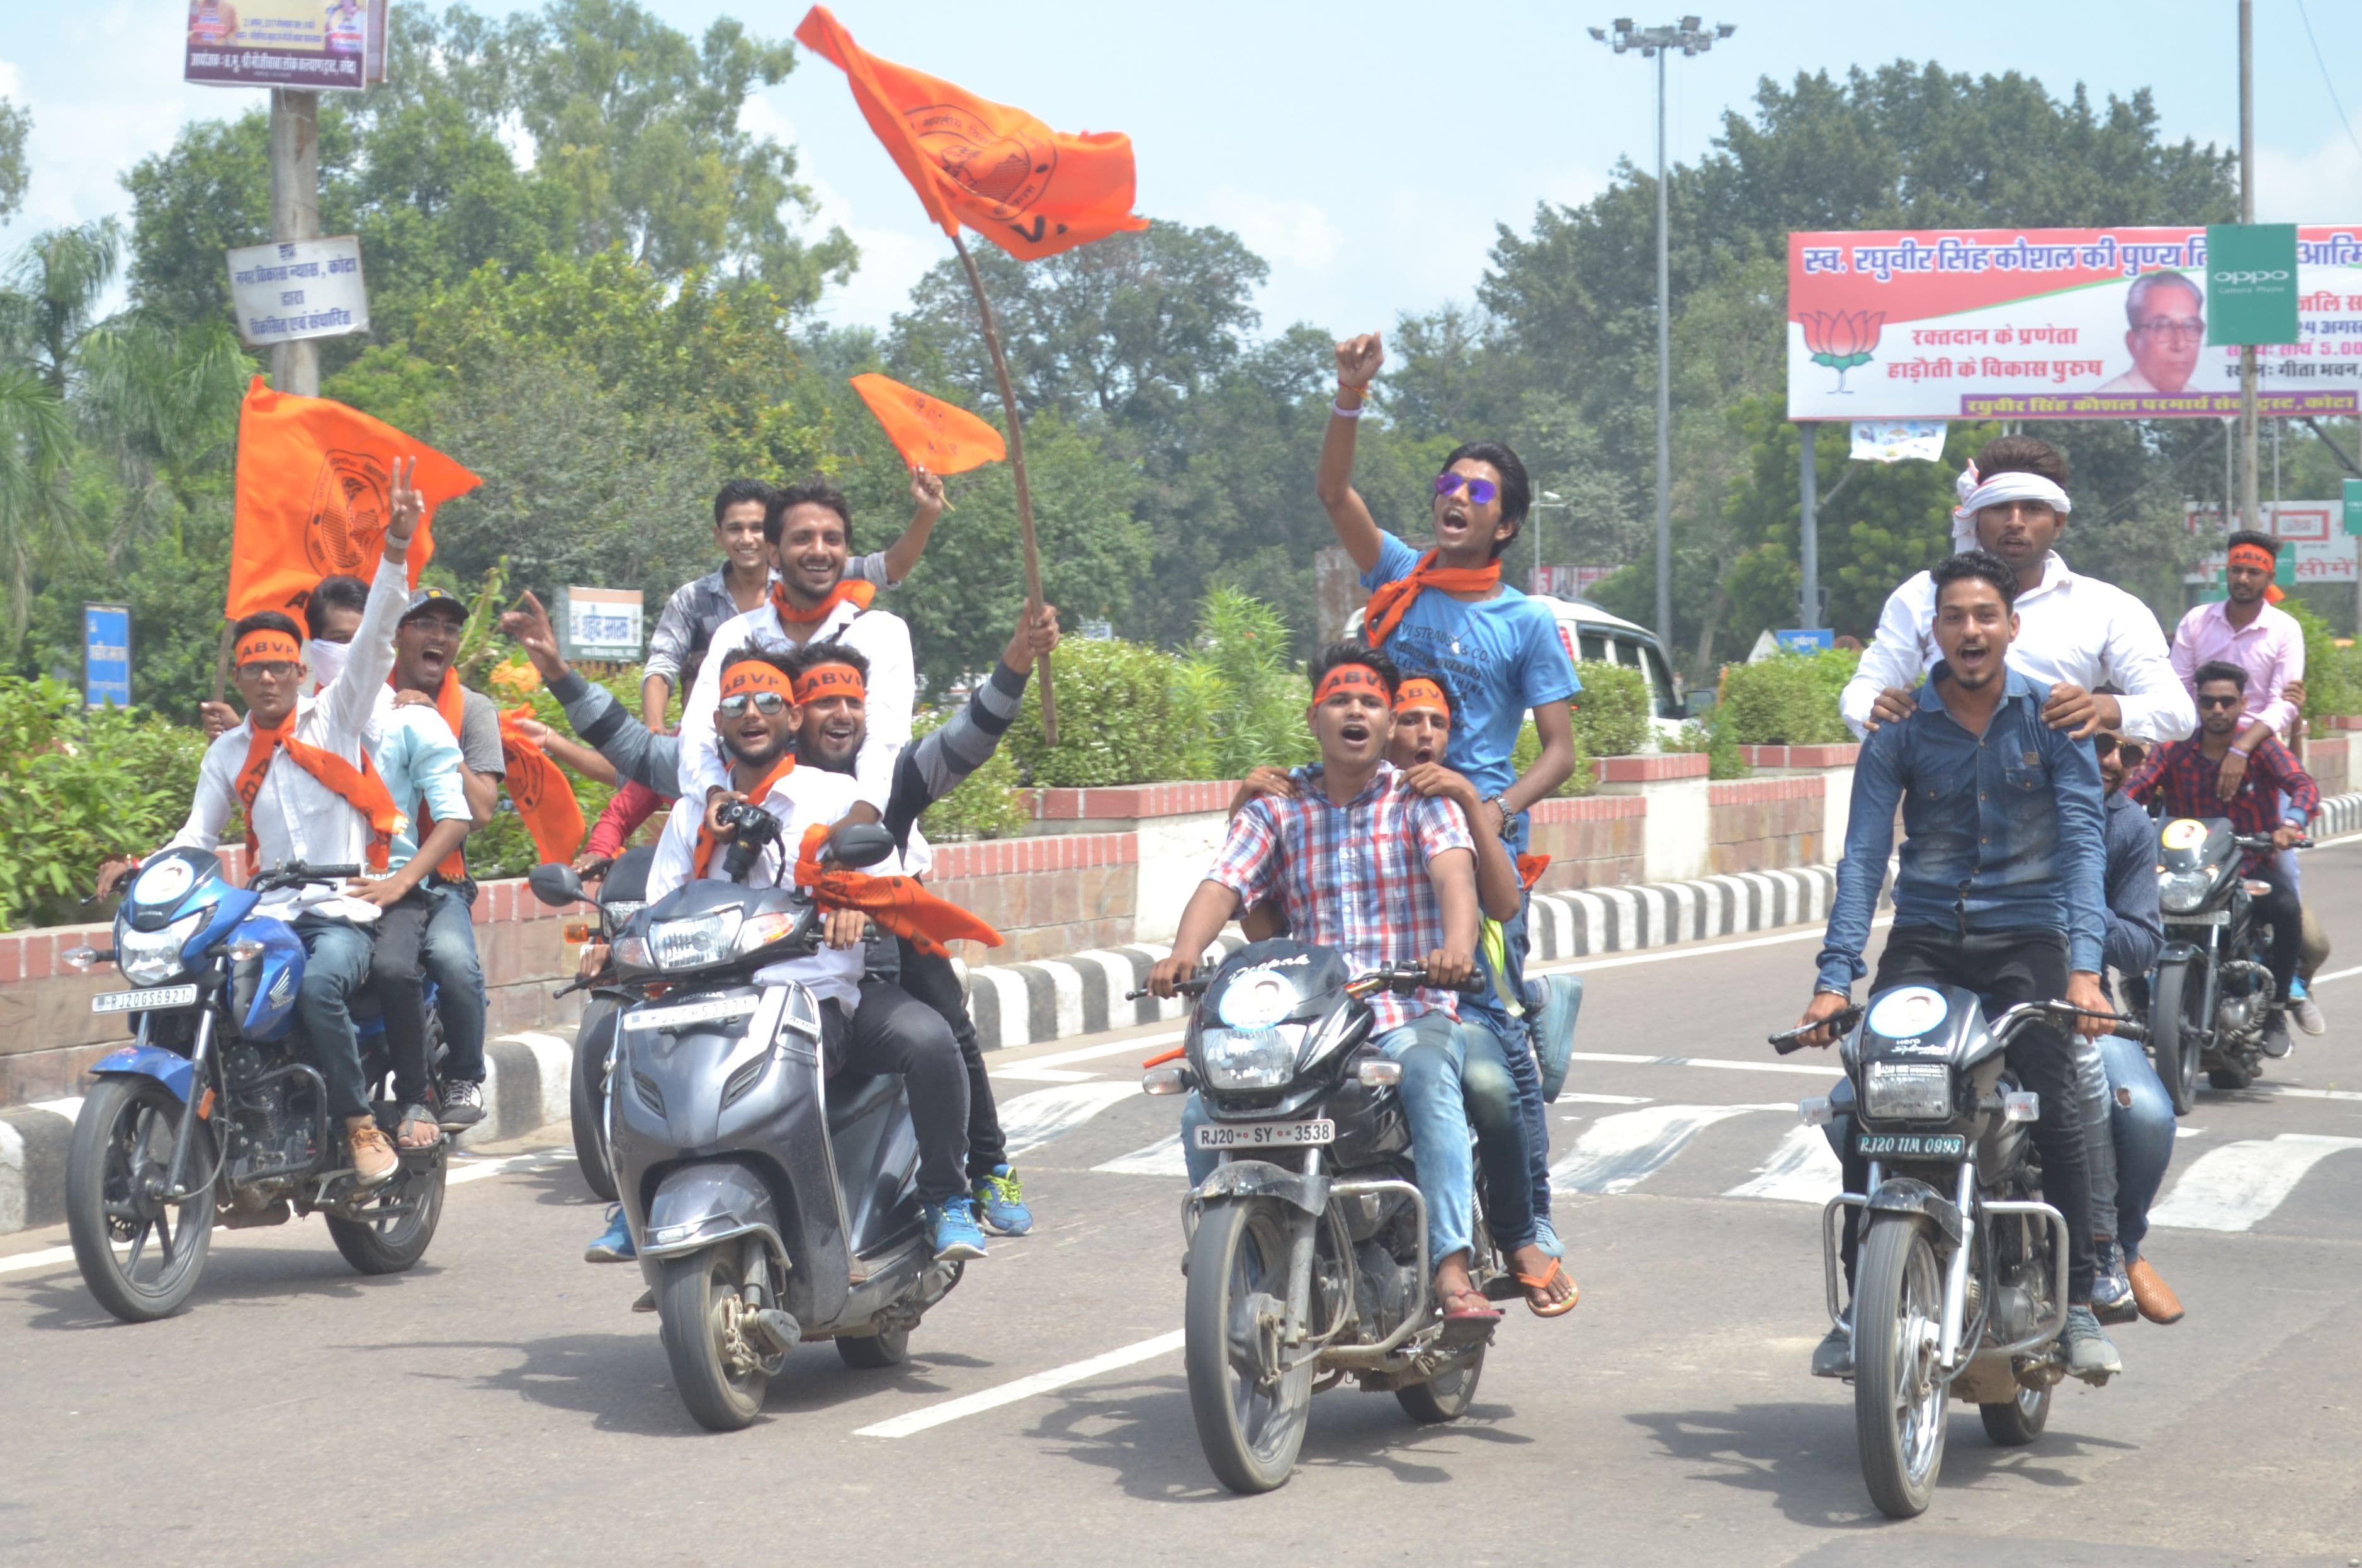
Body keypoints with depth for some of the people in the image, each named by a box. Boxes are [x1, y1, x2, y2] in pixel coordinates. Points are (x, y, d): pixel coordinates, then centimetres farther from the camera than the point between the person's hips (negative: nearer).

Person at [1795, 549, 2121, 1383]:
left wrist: (2084, 969, -22)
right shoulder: (1899, 730, 1)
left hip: (2024, 937, -1)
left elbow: (2082, 840, -9)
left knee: (2056, 1110, -20)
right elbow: (1864, 854, -4)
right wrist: (1834, 978, -16)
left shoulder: (2050, 717, -1)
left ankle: (2077, 1305, -7)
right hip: (1924, 937, 1)